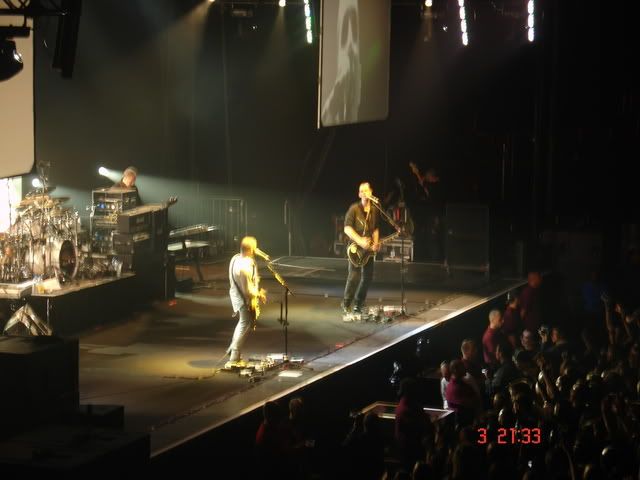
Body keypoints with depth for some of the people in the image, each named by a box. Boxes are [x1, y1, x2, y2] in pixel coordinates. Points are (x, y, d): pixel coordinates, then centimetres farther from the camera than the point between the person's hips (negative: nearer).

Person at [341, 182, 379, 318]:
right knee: (354, 276, -14)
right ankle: (346, 305, -2)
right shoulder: (354, 209, -10)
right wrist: (360, 241, -24)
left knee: (368, 277, 7)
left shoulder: (374, 210, 8)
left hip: (368, 248, 6)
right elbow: (347, 228, -14)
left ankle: (358, 304, 21)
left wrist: (375, 243, 3)